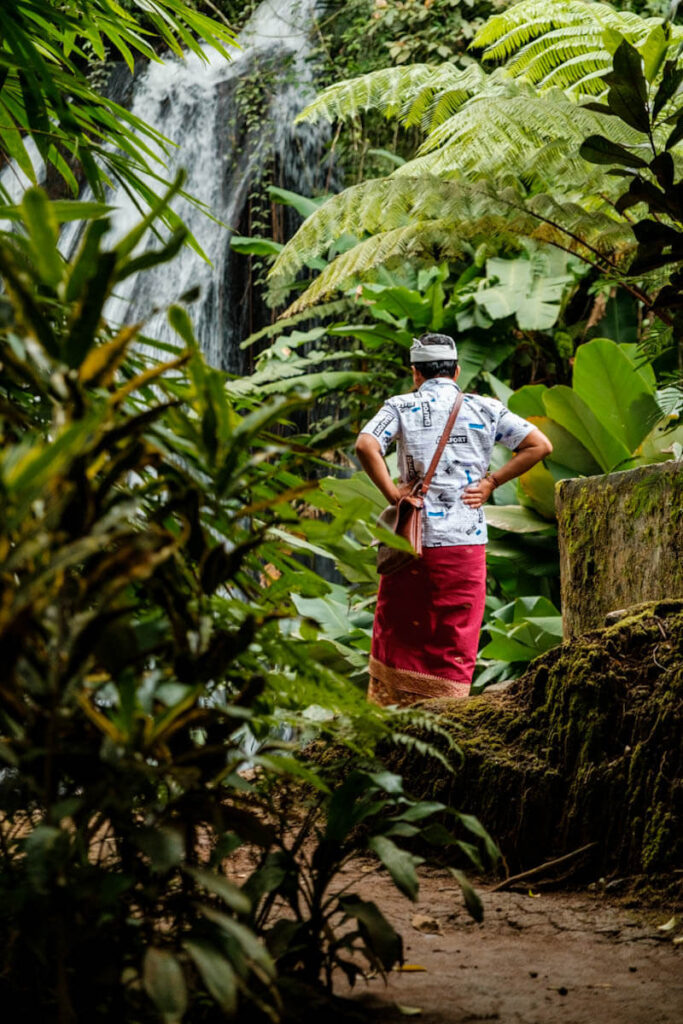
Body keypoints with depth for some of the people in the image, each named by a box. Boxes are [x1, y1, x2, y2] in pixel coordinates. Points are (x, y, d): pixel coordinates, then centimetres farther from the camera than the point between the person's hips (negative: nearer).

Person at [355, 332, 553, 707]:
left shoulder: (401, 407, 1)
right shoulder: (486, 409, 7)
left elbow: (365, 445, -17)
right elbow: (540, 446, 3)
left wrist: (391, 492, -9)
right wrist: (491, 482, 3)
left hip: (412, 539, -1)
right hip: (466, 542, 1)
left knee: (398, 631, 12)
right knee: (456, 638, 5)